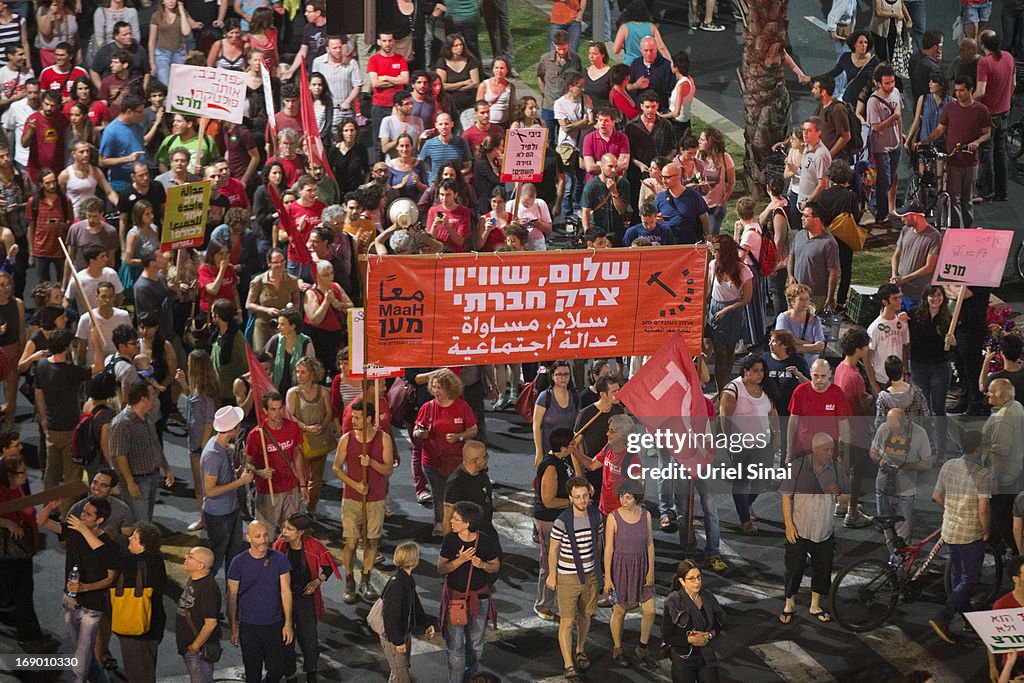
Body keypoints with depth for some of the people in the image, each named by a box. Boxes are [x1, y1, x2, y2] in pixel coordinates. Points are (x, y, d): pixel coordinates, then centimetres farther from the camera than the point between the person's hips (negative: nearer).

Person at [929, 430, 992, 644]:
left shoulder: (948, 466, 0)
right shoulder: (983, 474, -19)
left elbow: (937, 496, 8)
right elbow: (984, 508, -23)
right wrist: (987, 530, -7)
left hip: (949, 530, 7)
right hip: (972, 534, -7)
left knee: (957, 575, 23)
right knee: (969, 579, 2)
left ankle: (966, 614, 40)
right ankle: (942, 618, -12)